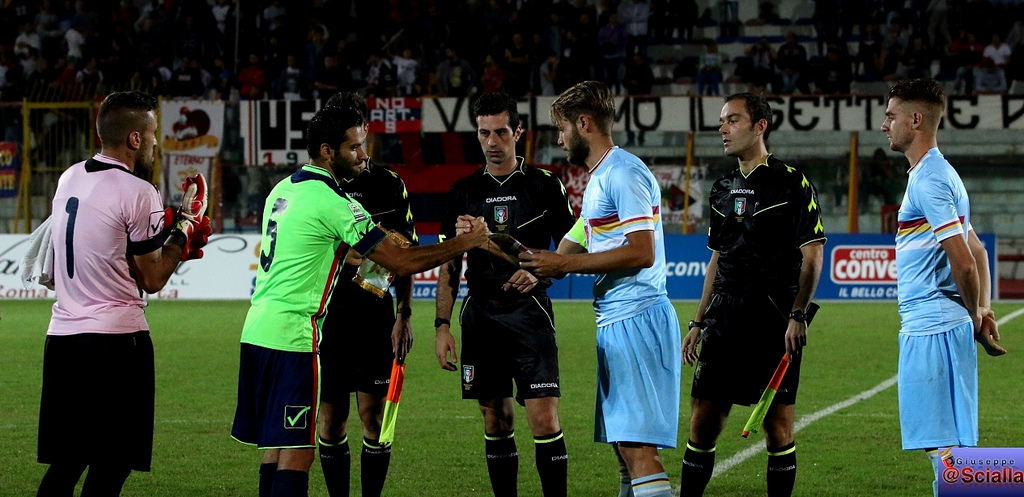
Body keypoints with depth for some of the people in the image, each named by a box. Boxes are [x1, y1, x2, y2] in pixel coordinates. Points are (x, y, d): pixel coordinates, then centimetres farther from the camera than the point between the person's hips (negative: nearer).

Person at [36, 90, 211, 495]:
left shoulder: (69, 178, 12)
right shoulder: (138, 193, -11)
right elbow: (152, 279, -5)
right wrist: (183, 234, 11)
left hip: (61, 336, 7)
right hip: (117, 339, -7)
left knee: (64, 464, 10)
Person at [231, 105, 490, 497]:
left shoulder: (283, 189, 14)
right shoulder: (332, 202, -13)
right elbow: (401, 262, -12)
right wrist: (466, 242, -4)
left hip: (257, 329, 9)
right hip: (292, 336, -9)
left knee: (276, 446, 13)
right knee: (297, 452, -8)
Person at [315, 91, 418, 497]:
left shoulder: (389, 185, 3)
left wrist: (404, 315, -2)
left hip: (374, 316, -1)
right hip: (324, 315, 1)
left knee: (373, 413, -2)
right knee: (330, 416, 4)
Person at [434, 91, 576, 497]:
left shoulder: (545, 185, 3)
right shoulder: (464, 191, 9)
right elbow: (449, 266, 11)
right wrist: (442, 325, 3)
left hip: (529, 314, -3)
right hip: (480, 318, 3)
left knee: (545, 422, -11)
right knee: (497, 424, 6)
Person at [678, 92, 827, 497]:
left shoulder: (792, 183, -4)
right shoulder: (723, 189, 15)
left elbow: (812, 254, -7)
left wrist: (797, 315, -17)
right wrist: (698, 323, 18)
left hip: (774, 321, -6)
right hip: (725, 319, 6)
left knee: (778, 424, -2)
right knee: (702, 420, 4)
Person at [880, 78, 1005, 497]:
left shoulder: (929, 180, -15)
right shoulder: (934, 175, 17)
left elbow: (963, 262, -20)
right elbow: (976, 252, 22)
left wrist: (975, 317, -7)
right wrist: (983, 311, 12)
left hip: (934, 331, -10)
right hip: (924, 327, 10)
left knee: (945, 446, -9)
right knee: (944, 449, 12)